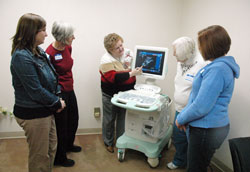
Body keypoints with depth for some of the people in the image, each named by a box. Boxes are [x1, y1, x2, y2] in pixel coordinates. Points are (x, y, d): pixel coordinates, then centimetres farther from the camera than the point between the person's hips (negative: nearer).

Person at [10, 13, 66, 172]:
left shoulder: (39, 51, 5)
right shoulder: (21, 57, -22)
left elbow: (52, 77, 11)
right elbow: (35, 90, -23)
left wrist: (57, 100, -1)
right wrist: (57, 102, -12)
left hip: (46, 110, 9)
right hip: (33, 115, -9)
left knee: (51, 148, 24)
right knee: (40, 156, 11)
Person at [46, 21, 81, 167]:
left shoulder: (68, 47, 1)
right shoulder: (50, 53, -23)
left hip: (70, 90, 8)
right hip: (59, 93, -8)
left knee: (73, 120, 24)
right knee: (61, 125, 9)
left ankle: (68, 145, 52)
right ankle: (59, 158, 33)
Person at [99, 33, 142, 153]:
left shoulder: (127, 52, -3)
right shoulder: (107, 60, -20)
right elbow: (114, 77, -30)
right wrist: (131, 73, -32)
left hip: (126, 93, 5)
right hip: (111, 95, -5)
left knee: (123, 118, 18)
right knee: (109, 119, 14)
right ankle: (108, 142, 35)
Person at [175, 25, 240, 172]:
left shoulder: (217, 69, -25)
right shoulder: (222, 65, 9)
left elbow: (201, 107, -27)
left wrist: (181, 119, -10)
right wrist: (184, 116, 12)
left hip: (207, 131, -9)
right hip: (210, 127, 9)